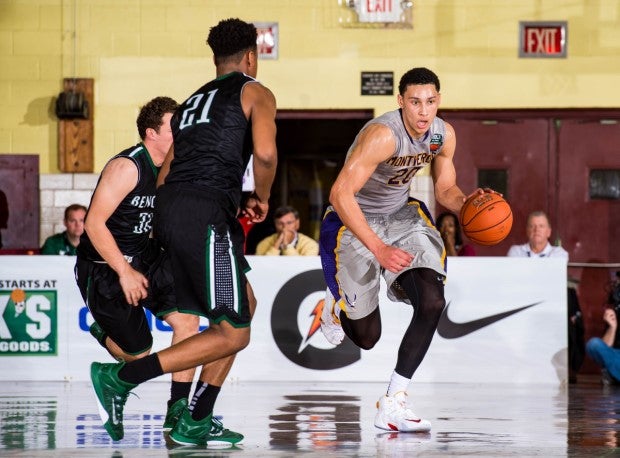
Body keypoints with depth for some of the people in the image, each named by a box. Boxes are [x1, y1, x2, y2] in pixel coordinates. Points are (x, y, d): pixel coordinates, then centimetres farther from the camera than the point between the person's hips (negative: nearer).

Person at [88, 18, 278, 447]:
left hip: (169, 206, 8)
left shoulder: (193, 101, 29)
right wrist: (261, 198, 7)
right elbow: (265, 152, -10)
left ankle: (196, 421, 15)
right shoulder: (255, 93, 8)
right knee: (233, 334, -5)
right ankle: (123, 376, -13)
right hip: (205, 213, -8)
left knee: (245, 306, 20)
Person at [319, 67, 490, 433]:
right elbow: (341, 193, -34)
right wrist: (379, 249, -40)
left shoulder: (444, 135, -10)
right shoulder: (383, 134, -32)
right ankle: (335, 307, 43)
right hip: (354, 223, -5)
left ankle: (393, 403, -9)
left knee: (432, 303, -19)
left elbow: (446, 189, 7)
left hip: (402, 216, 5)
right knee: (366, 337, 3)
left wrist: (466, 205, -17)